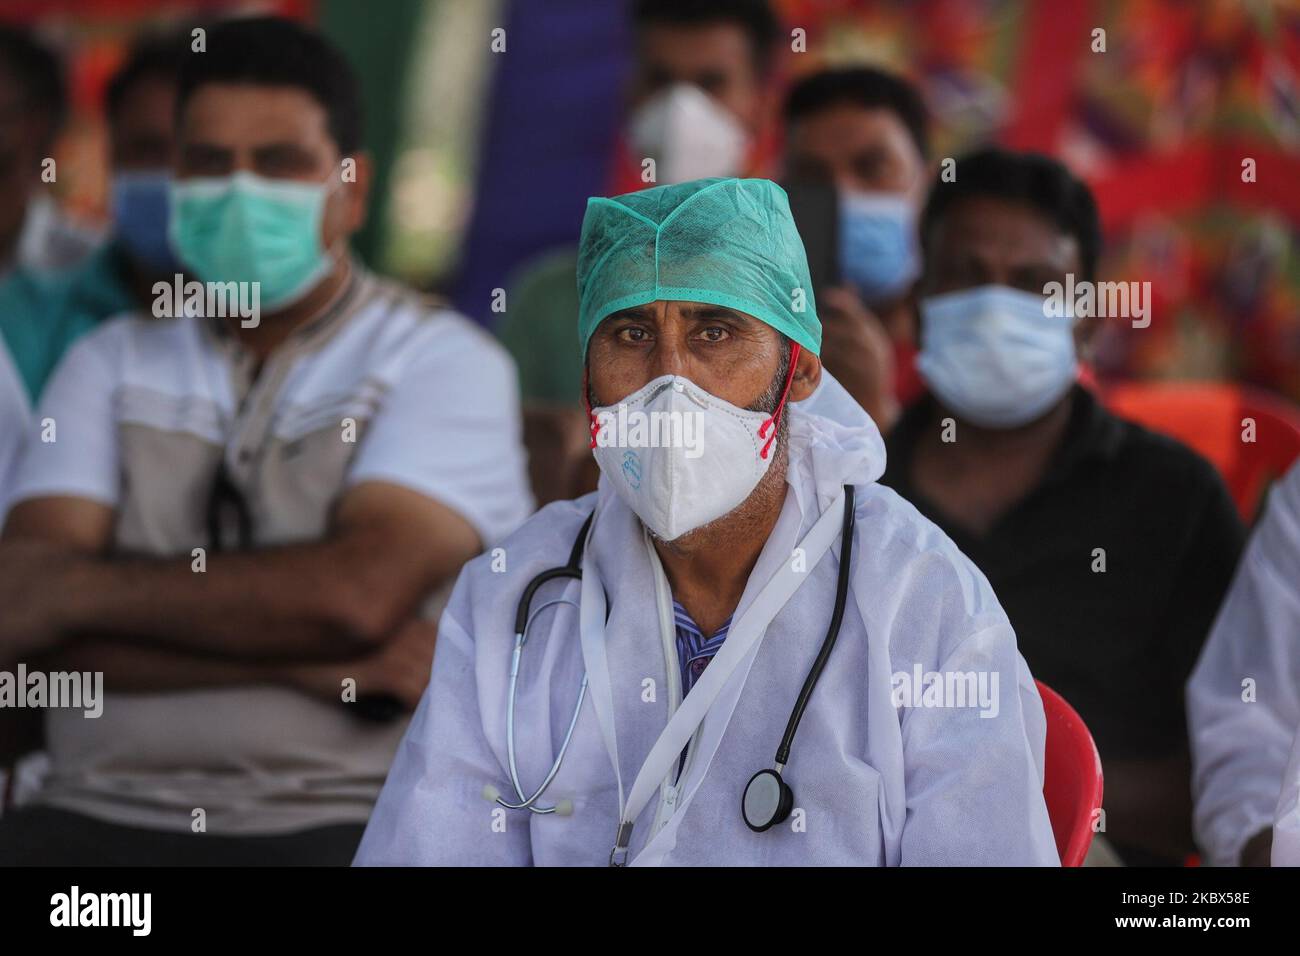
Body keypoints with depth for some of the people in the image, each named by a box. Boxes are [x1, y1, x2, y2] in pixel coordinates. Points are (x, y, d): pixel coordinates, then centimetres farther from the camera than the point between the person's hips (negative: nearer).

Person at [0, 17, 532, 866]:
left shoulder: (444, 361, 5)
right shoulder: (110, 365, 15)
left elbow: (358, 593, -12)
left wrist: (74, 591, -4)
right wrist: (302, 660, -10)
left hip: (343, 818, -3)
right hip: (105, 815, 3)